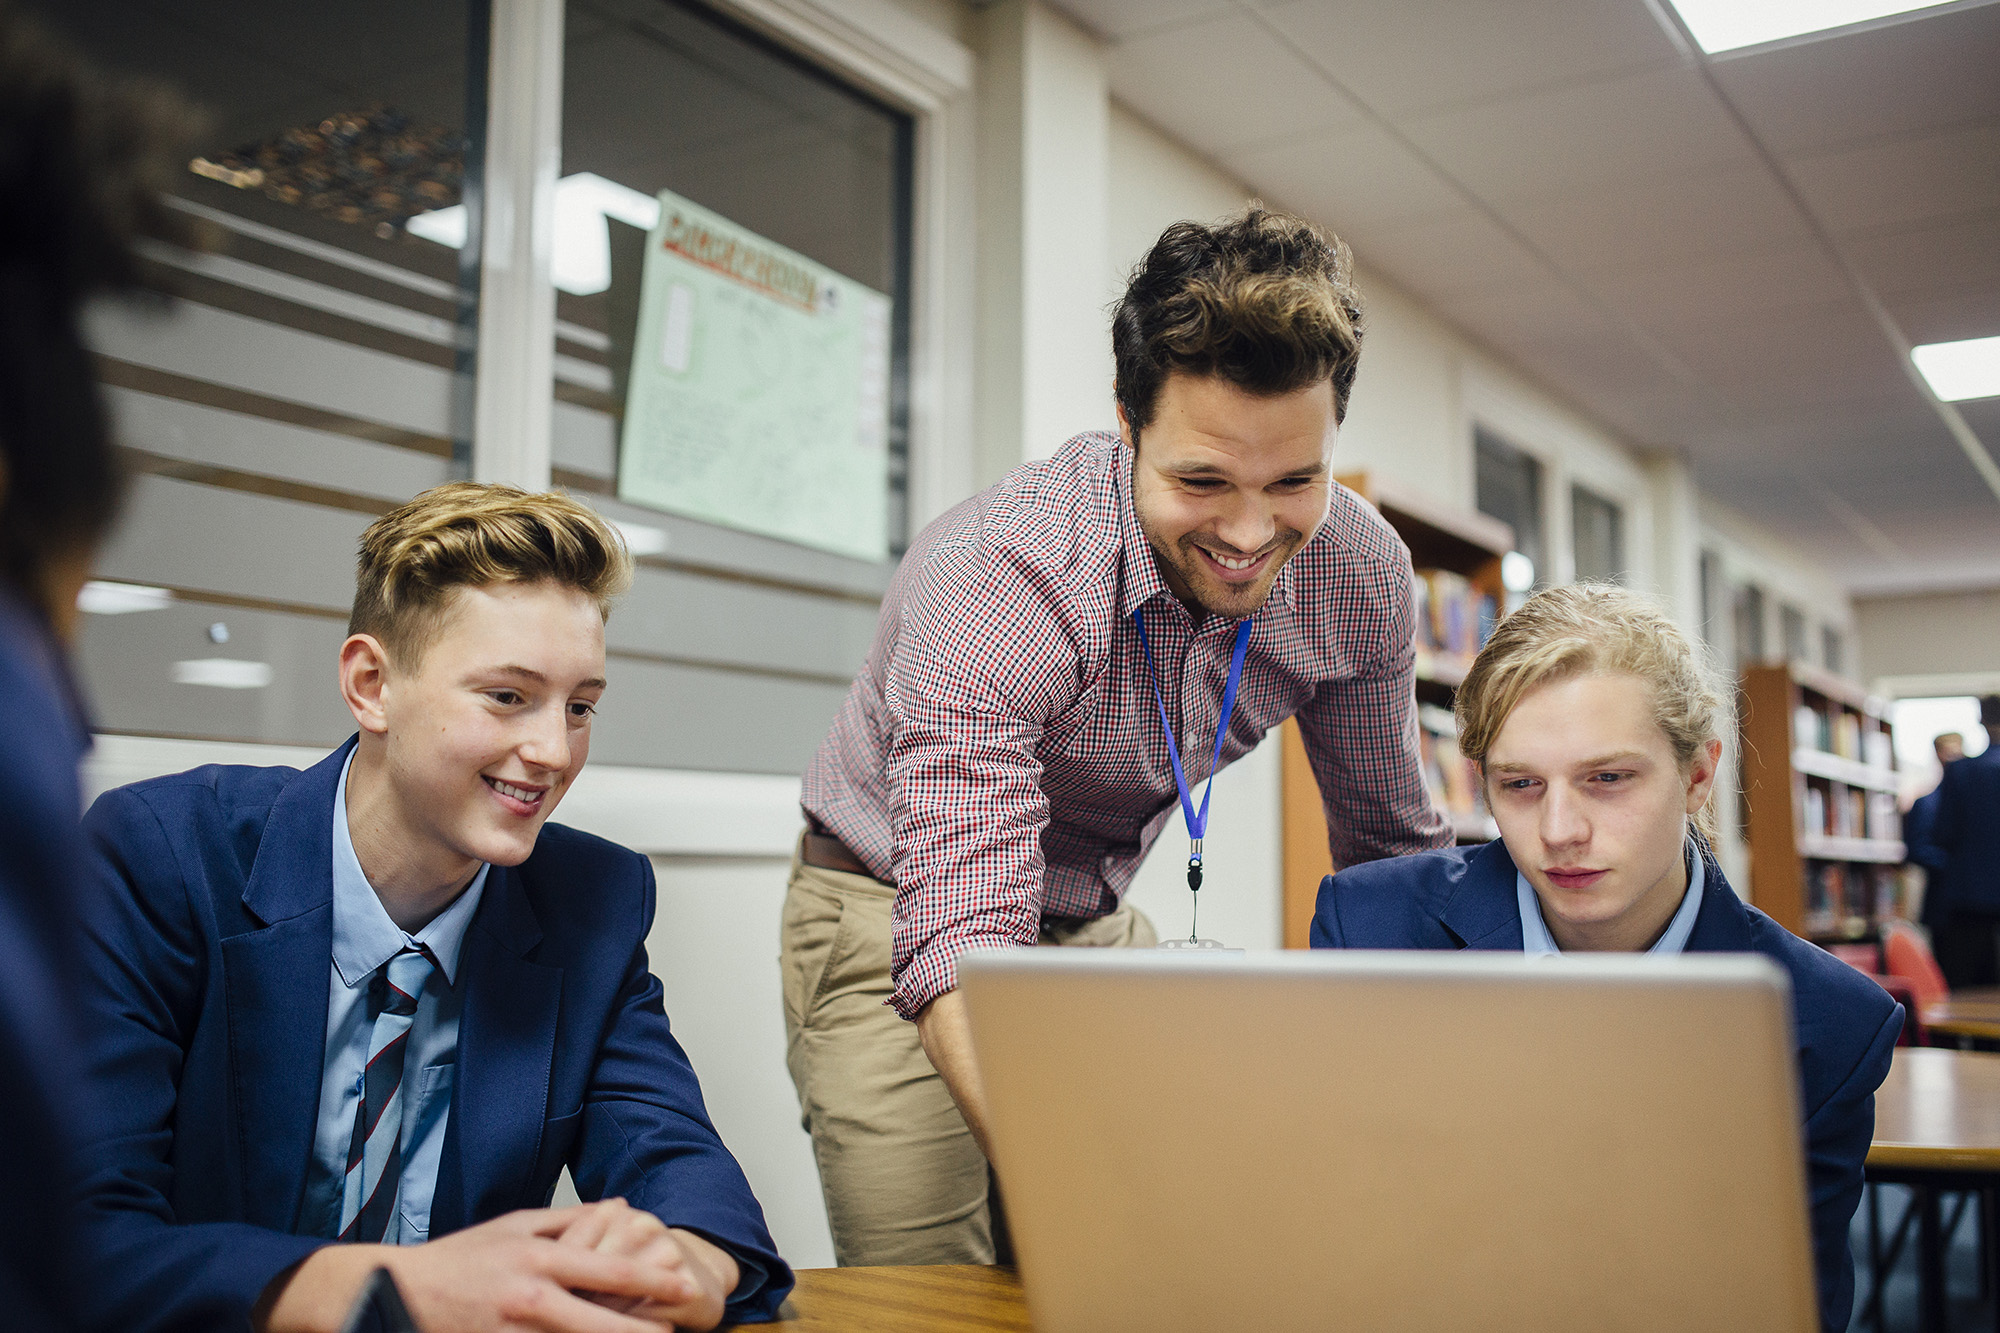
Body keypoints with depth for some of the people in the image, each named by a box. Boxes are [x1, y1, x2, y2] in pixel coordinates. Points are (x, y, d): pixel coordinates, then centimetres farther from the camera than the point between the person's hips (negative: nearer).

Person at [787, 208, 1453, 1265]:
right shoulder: (991, 578, -34)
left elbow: (1394, 851, 0)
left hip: (1094, 926, 5)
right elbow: (956, 948, -41)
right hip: (896, 918, -4)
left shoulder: (1360, 573, -15)